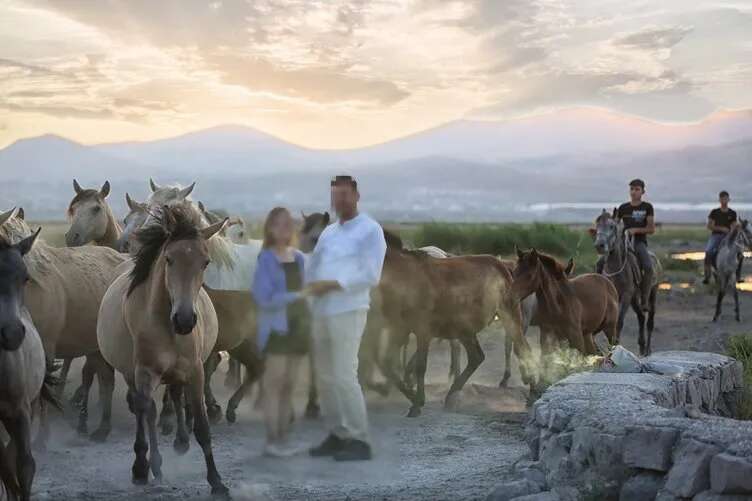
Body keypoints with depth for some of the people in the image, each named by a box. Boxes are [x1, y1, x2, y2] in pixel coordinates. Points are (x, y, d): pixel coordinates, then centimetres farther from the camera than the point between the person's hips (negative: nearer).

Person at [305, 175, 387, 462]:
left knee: (344, 376, -12)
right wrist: (311, 288, -4)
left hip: (348, 312, -7)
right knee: (325, 377, 6)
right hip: (321, 312, 7)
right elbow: (312, 270, 17)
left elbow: (371, 276, -10)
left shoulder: (370, 230, -2)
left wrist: (331, 284, -15)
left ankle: (359, 441, -8)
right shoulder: (328, 232, 19)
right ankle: (337, 435, 13)